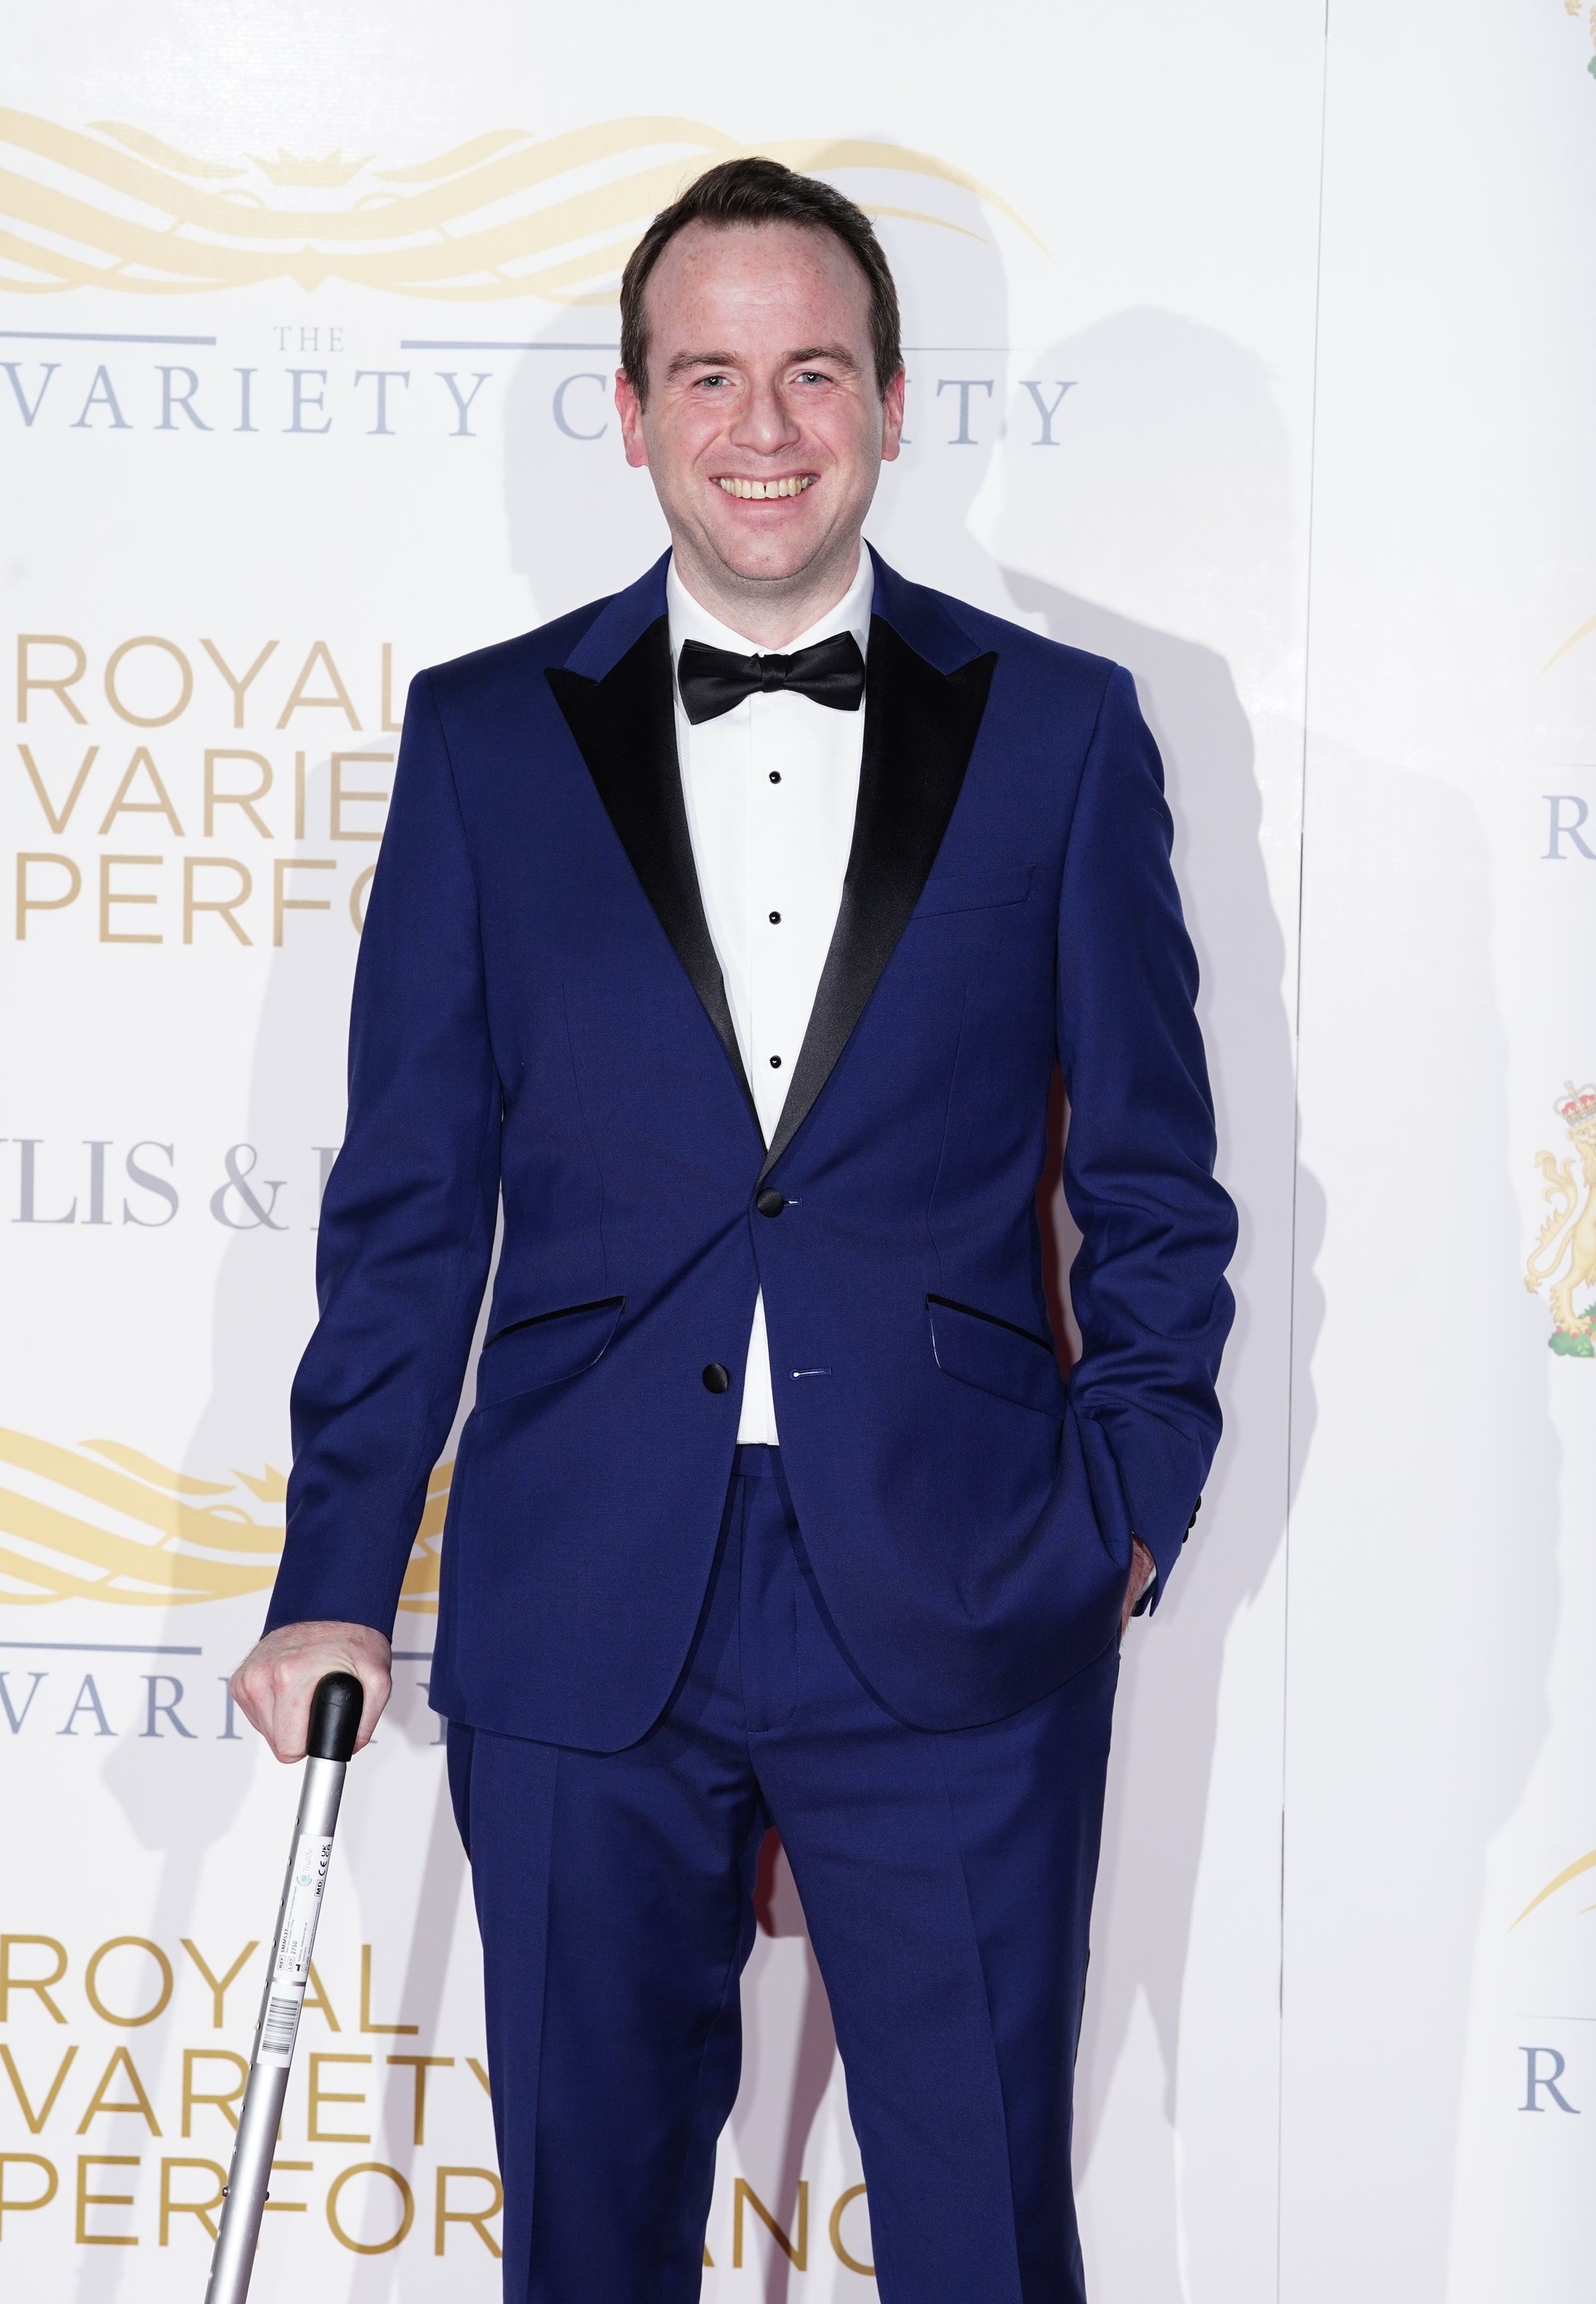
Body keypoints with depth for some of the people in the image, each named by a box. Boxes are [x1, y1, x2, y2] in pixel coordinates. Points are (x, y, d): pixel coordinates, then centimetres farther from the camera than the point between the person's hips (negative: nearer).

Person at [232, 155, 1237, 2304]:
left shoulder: (1061, 730, 5)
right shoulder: (487, 736, 6)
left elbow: (1152, 1171, 8)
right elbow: (411, 1188, 6)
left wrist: (1132, 1501, -1)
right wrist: (338, 1569, 1)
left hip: (958, 1620, 0)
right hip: (582, 1618, 1)